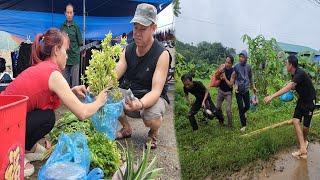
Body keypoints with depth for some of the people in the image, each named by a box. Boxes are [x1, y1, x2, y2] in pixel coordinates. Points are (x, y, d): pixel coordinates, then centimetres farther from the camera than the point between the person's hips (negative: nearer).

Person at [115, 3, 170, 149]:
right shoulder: (128, 50, -3)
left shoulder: (162, 55, -20)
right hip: (130, 96, 5)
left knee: (151, 117, -37)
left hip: (151, 98, -5)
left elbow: (156, 90, -29)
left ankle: (153, 133, 4)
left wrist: (140, 104, -50)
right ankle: (127, 128, 9)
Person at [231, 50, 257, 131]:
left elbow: (250, 78, 13)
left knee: (247, 106, 12)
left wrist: (253, 87, 18)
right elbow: (233, 78, -13)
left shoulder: (248, 67, 1)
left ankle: (242, 114, 46)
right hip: (238, 91, -4)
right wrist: (235, 86, -29)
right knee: (241, 107, 0)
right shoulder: (236, 66, -11)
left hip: (246, 90, 4)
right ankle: (243, 125, 11)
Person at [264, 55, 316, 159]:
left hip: (310, 101, -7)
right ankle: (303, 148, -2)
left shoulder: (300, 74, -30)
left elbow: (288, 88, -42)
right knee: (295, 121, -6)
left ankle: (305, 141, 28)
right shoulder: (294, 74, -2)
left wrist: (272, 96, -48)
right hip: (301, 99, 7)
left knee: (305, 125, 0)